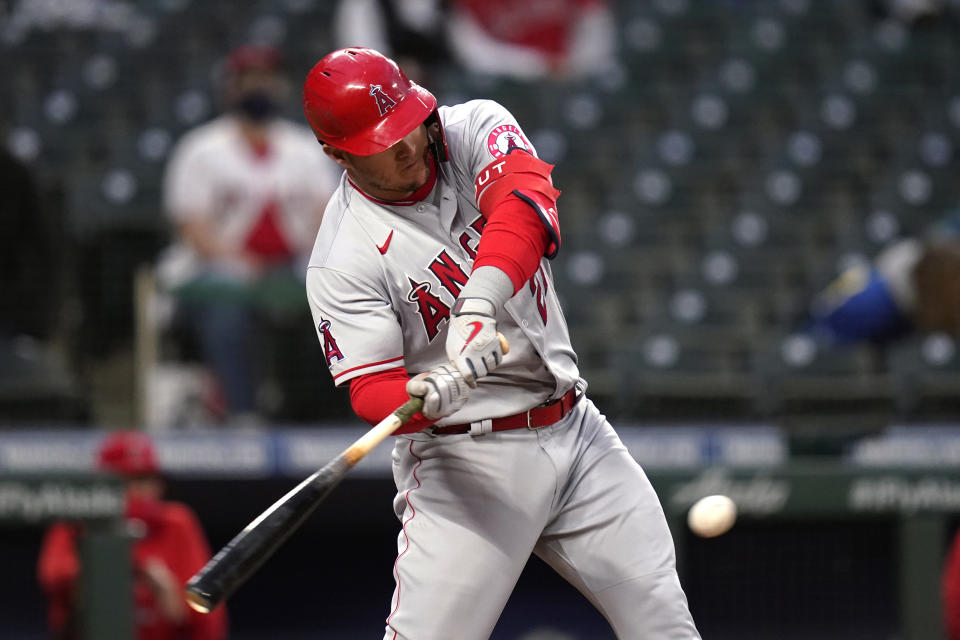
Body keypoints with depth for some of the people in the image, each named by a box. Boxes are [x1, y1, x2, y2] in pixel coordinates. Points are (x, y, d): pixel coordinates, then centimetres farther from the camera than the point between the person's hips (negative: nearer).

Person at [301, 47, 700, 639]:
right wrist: (432, 395, -42)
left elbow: (526, 198, -24)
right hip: (464, 456, -4)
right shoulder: (343, 262, -13)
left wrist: (479, 303, -42)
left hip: (576, 430, 4)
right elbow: (372, 392, -18)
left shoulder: (475, 129, -3)